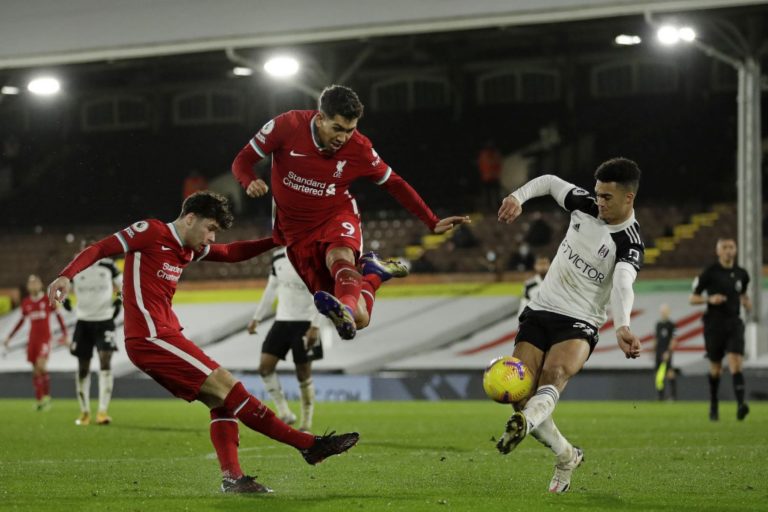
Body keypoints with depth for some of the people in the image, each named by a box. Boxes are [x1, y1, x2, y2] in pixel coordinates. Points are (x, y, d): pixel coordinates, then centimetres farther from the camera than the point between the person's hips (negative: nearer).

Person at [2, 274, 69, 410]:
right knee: (35, 370, 3)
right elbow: (21, 321, 17)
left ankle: (46, 396, -8)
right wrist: (9, 337, 19)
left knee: (41, 365, -20)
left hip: (45, 338, -4)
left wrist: (65, 334, -4)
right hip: (33, 338, 4)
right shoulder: (26, 303, 7)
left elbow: (58, 316, 2)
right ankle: (39, 400, 8)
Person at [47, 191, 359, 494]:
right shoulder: (150, 232, -6)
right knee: (227, 387, -10)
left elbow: (231, 253, 29)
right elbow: (99, 249, -9)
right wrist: (67, 276, -25)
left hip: (165, 337, 10)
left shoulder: (190, 250, 17)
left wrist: (276, 241, 20)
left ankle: (232, 478, 1)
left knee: (222, 400, 4)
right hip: (150, 337, -10)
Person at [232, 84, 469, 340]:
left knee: (339, 258, -39)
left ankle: (348, 310, -65)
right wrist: (250, 183, -31)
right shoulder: (287, 126, -16)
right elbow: (243, 160, -7)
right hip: (295, 228, 0)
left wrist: (433, 223, 2)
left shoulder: (359, 148, -11)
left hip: (337, 217, 0)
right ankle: (372, 272, 15)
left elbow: (394, 184, 3)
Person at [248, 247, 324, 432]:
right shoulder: (278, 256, 8)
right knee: (265, 366, -8)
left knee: (303, 374, -2)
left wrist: (315, 326, -20)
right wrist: (257, 318, 15)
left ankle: (306, 425, 8)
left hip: (304, 322, -6)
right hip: (282, 320, 6)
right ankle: (284, 412, 1)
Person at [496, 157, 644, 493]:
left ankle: (524, 424, -67)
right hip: (540, 311, 5)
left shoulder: (628, 244, -14)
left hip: (579, 324, -5)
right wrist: (518, 197, 4)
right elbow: (550, 182, 22)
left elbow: (622, 285, -34)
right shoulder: (584, 205, 2)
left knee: (555, 372, -36)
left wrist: (622, 327, -52)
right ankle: (566, 456, 10)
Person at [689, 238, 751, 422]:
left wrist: (747, 303, 3)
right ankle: (714, 405, 29)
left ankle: (740, 405, -31)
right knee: (716, 368, 8)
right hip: (714, 325, -2)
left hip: (734, 324, 2)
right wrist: (709, 299, -17)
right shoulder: (709, 273, -3)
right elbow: (693, 298, 1)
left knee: (736, 364, -17)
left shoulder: (741, 274, 8)